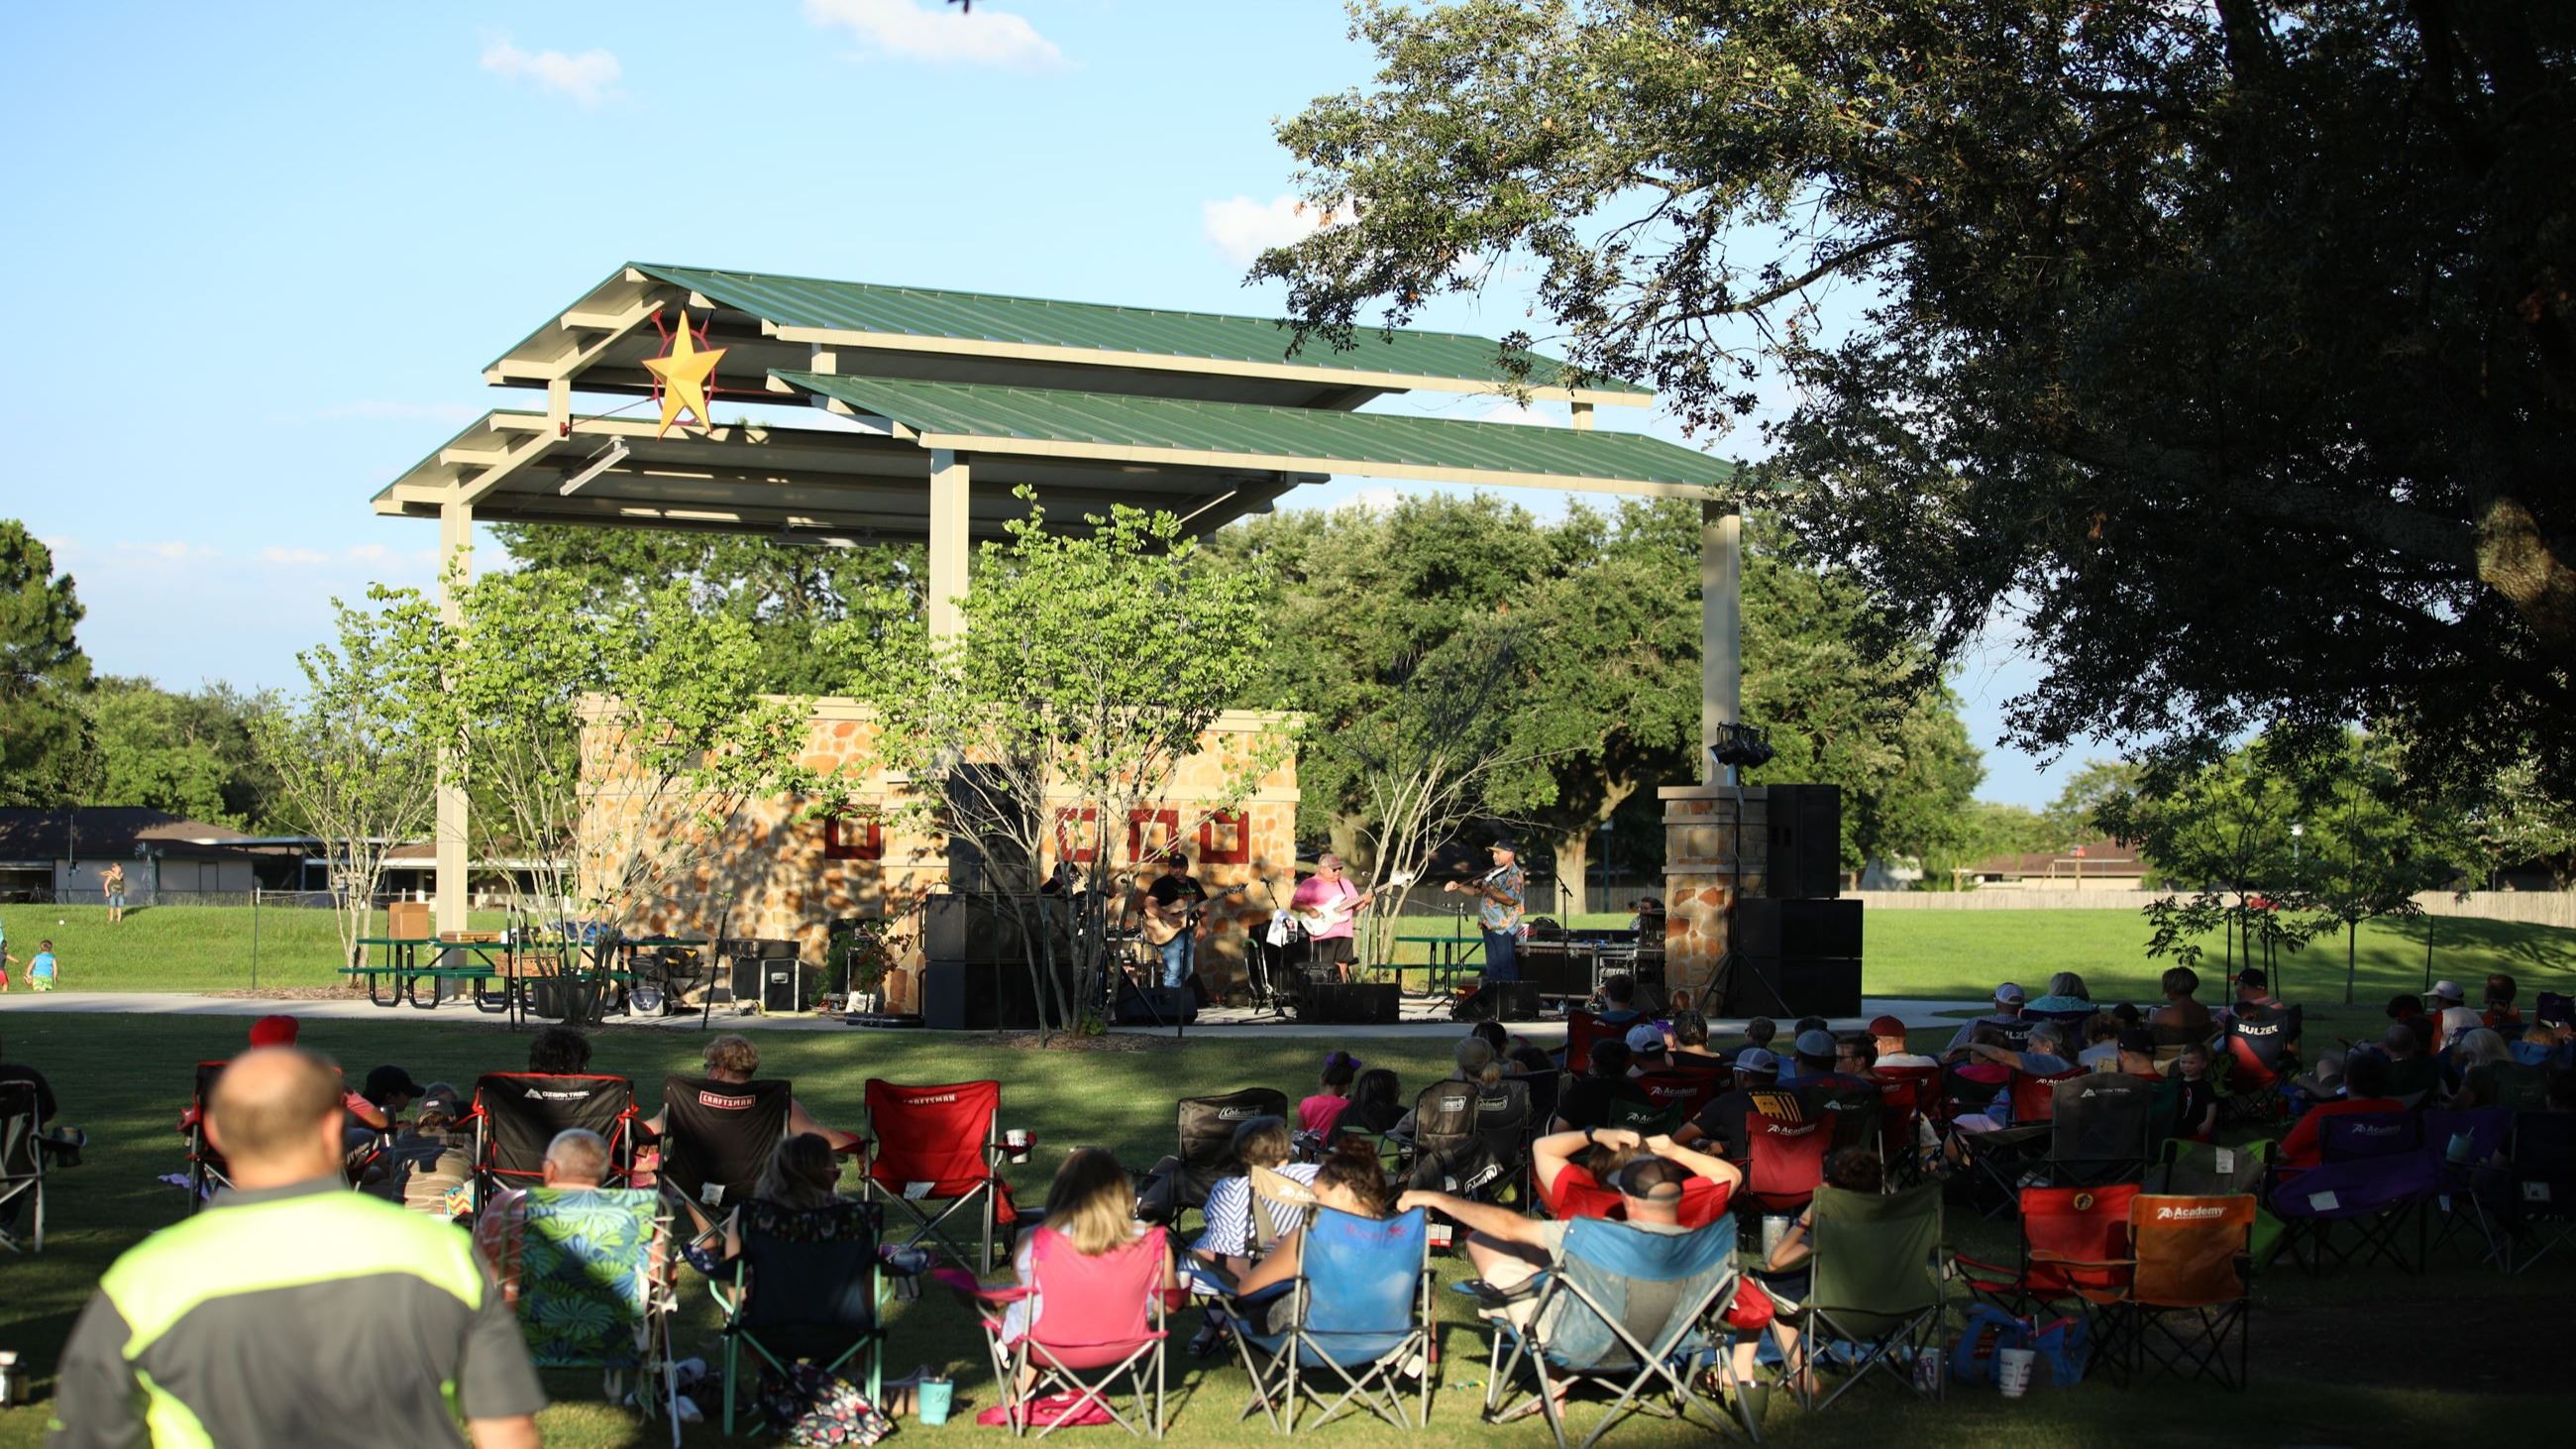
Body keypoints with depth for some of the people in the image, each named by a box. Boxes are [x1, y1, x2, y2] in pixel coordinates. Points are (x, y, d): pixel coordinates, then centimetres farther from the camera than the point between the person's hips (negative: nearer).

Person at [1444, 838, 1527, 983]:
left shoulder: (1515, 874, -10)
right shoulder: (1495, 873, 18)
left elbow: (1510, 899, -24)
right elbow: (1476, 891, 24)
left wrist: (1487, 888, -25)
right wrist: (1458, 886, 10)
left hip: (1504, 928, -9)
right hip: (1489, 927, 9)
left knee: (1506, 966, -8)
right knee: (1492, 966, 12)